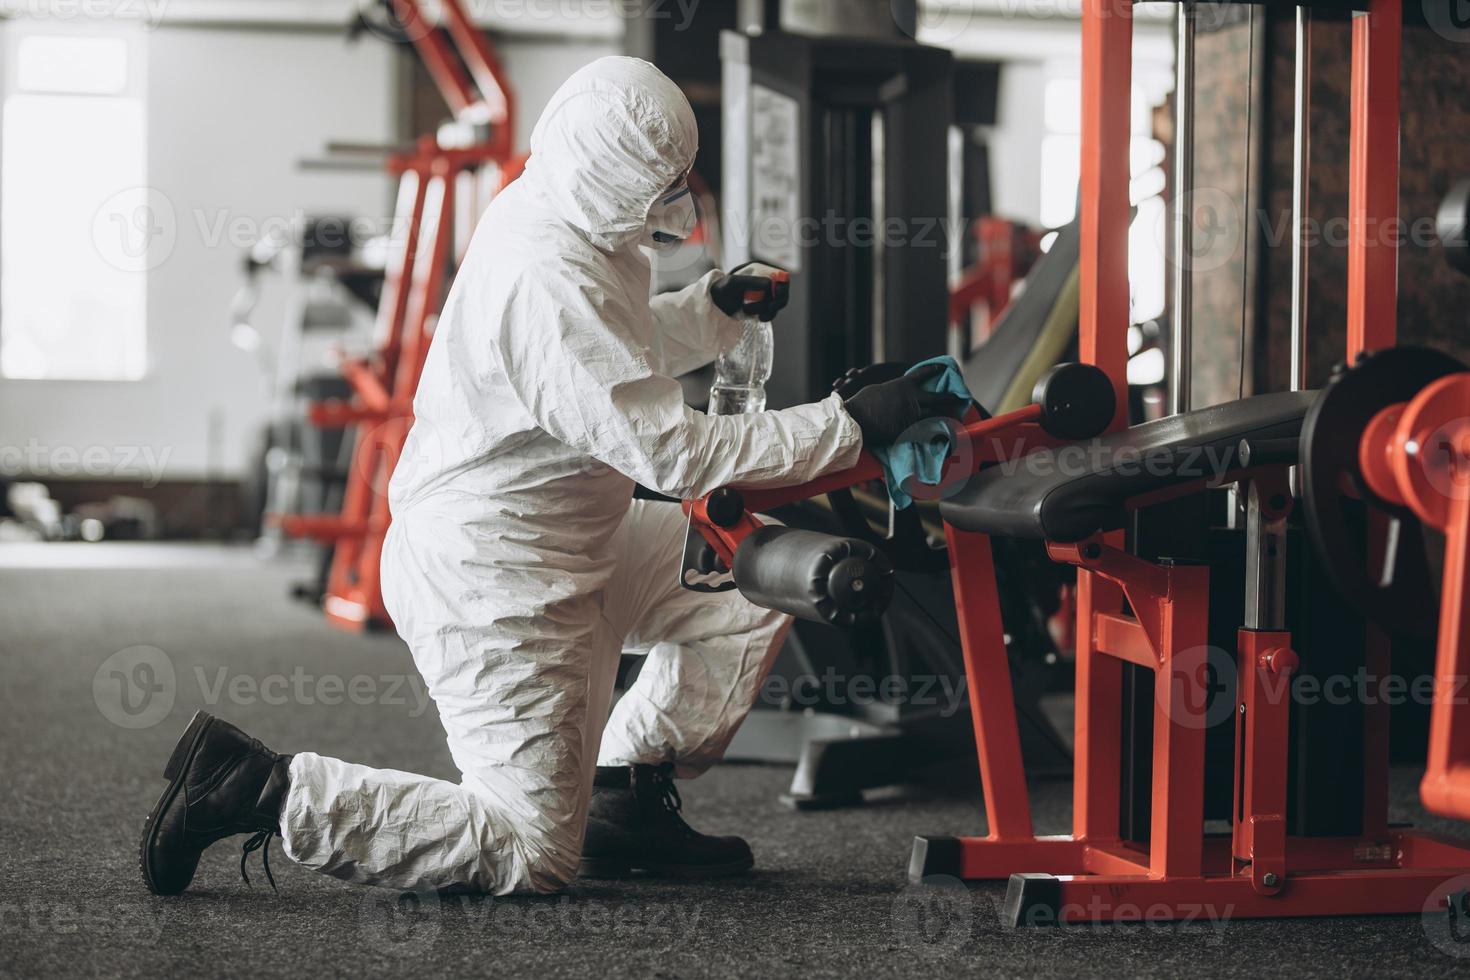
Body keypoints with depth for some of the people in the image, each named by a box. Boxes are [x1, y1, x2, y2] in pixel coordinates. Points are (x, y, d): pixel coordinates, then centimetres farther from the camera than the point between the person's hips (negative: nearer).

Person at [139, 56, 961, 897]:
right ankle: (260, 790, -2)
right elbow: (673, 450, -29)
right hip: (491, 582, -10)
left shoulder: (548, 221, 2)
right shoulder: (548, 283, -29)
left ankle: (626, 798, 17)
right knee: (534, 853, -4)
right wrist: (853, 425, -26)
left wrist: (714, 307, 6)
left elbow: (618, 355, 23)